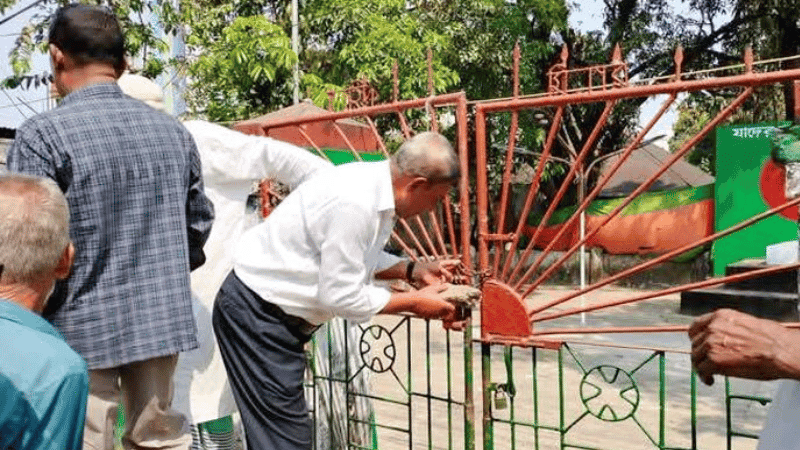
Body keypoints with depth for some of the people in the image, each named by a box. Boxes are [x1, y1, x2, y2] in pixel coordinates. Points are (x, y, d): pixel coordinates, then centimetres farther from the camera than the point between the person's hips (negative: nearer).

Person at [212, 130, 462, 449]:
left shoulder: (373, 187, 0)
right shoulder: (354, 204, -29)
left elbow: (358, 259, 14)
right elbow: (342, 296, -24)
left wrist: (414, 271, 3)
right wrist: (415, 302, -14)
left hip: (275, 312, 10)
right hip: (256, 314, -10)